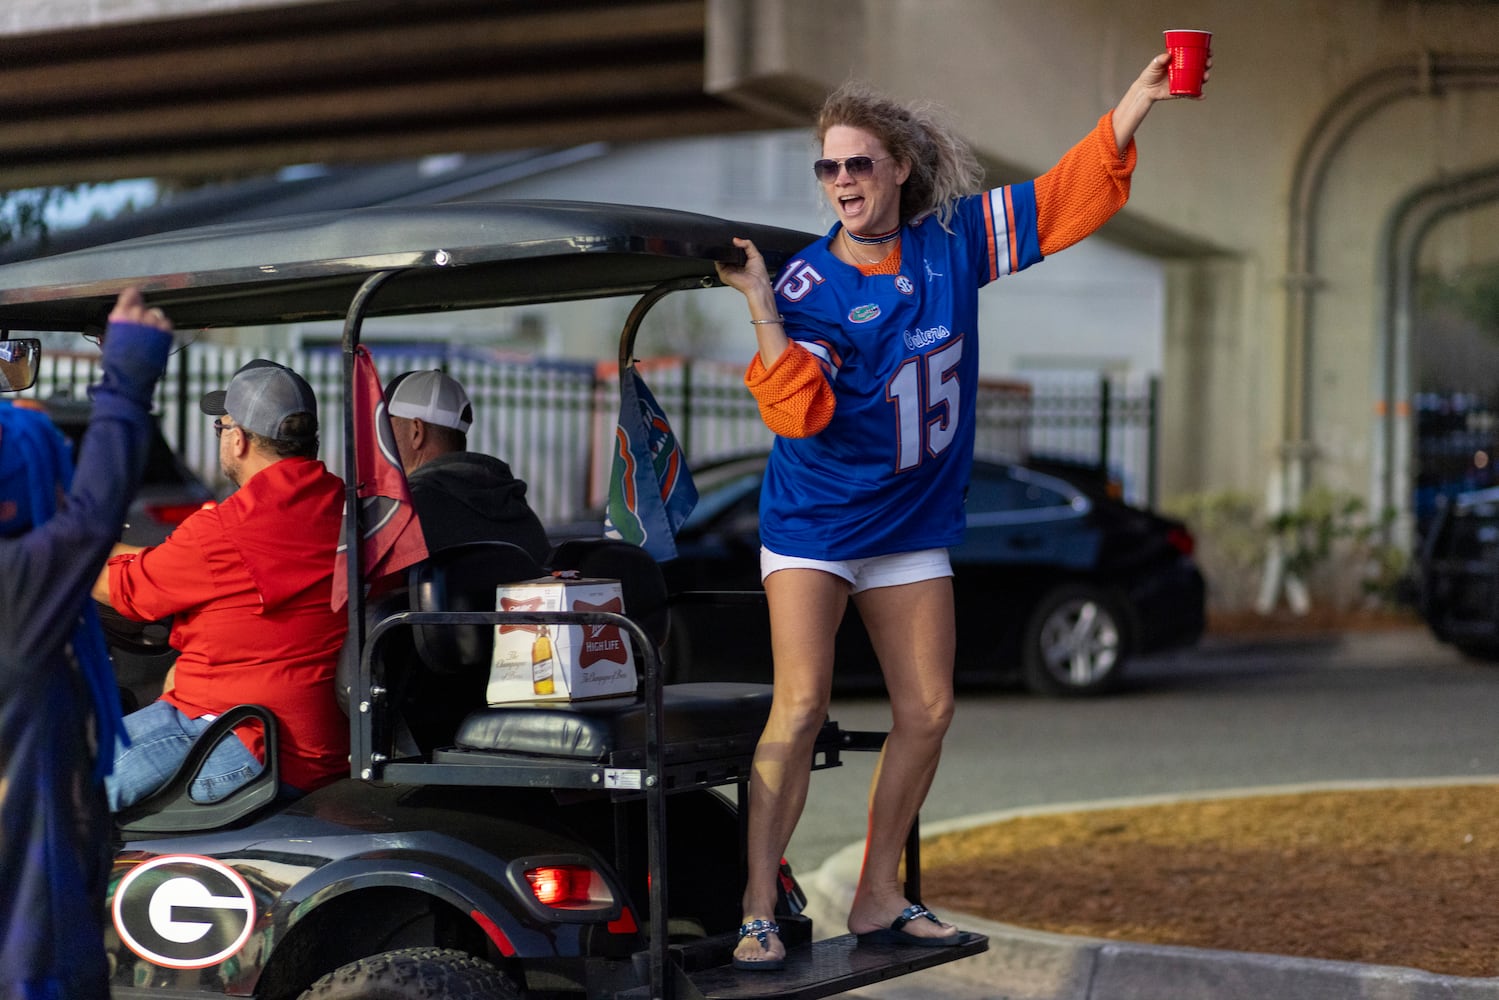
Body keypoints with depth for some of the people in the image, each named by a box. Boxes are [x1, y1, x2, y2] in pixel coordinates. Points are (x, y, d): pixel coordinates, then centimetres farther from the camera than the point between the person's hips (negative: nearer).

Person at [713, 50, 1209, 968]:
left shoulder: (952, 243, -1)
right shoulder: (806, 287, -12)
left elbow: (1066, 201, 1)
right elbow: (798, 411, -23)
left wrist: (1137, 103, -8)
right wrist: (758, 304, -33)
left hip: (914, 522, 5)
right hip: (815, 522, -5)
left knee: (928, 711, 6)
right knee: (802, 704, -14)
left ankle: (879, 898, 19)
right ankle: (758, 911, -9)